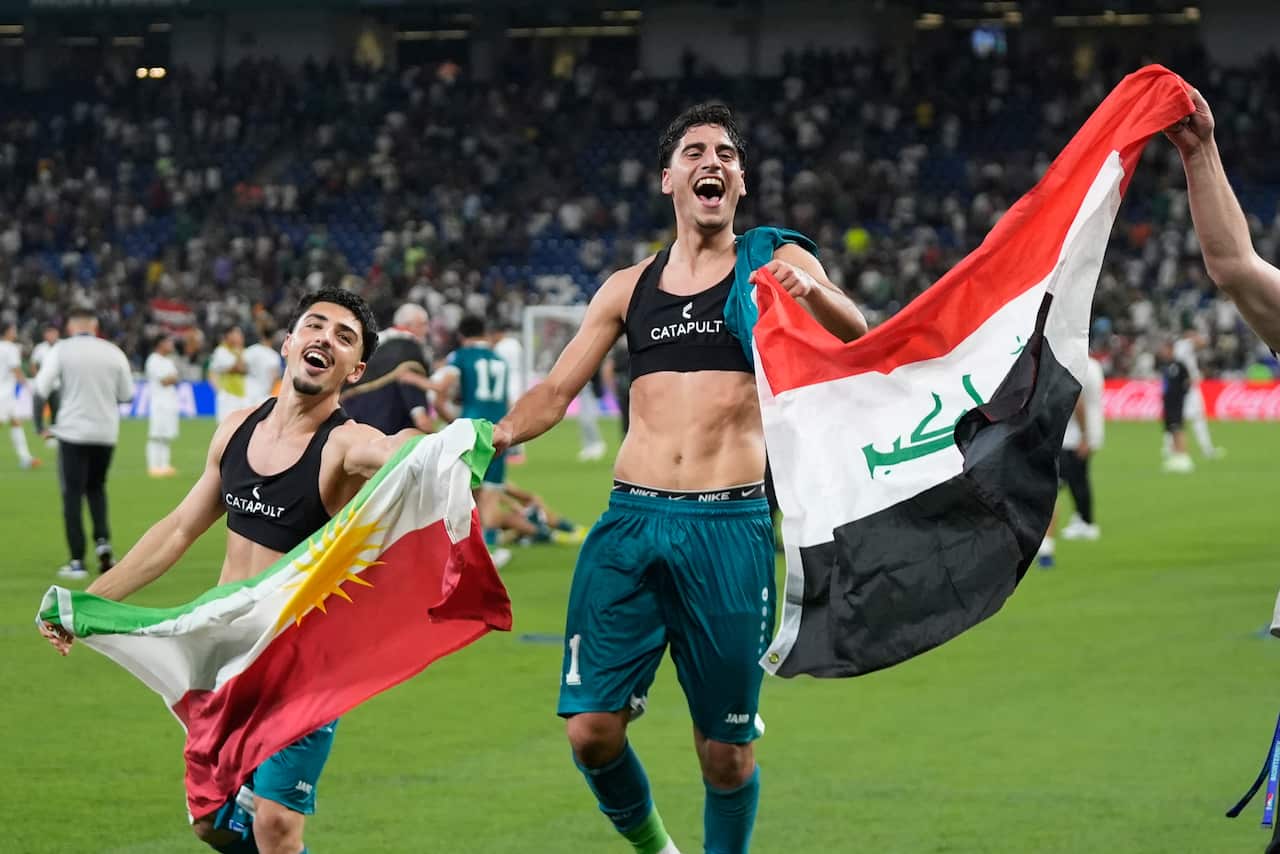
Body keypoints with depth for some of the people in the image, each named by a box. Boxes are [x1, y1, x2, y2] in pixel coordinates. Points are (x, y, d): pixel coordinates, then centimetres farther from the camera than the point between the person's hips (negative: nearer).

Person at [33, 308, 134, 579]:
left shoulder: (62, 350, -6)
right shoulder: (114, 352, 3)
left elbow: (41, 389, -10)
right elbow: (127, 394, 8)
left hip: (73, 432, -3)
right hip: (106, 432, 3)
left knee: (73, 494, 3)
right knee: (96, 488, 22)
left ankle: (77, 561, -1)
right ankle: (102, 540, 0)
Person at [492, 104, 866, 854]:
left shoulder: (773, 265, 6)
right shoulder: (629, 288, 15)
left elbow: (860, 343, -9)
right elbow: (555, 393, 17)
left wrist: (814, 293, -31)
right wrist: (493, 436, -2)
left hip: (731, 527, -2)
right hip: (632, 519, 3)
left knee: (727, 753, 1)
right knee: (591, 728, -5)